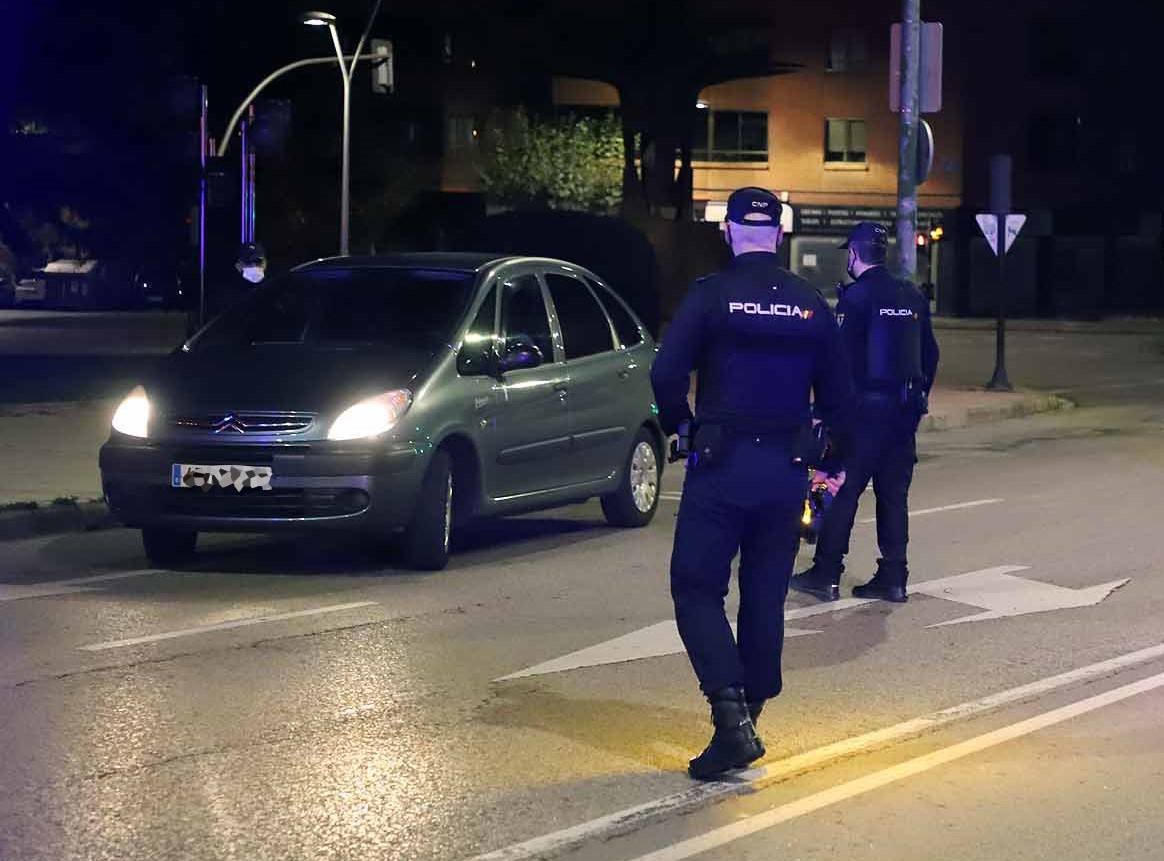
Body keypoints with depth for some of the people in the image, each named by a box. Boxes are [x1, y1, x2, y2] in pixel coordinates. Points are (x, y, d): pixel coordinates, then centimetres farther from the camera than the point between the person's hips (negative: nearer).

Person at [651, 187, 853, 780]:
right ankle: (746, 720, 19)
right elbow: (836, 394, 9)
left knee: (697, 591, 0)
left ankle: (731, 709, -18)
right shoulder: (810, 304, 7)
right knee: (764, 597, 12)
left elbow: (666, 375, -14)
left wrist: (681, 428, 4)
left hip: (720, 465, -4)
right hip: (786, 469, 4)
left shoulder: (711, 296, -6)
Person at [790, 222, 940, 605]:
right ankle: (893, 579, 8)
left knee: (843, 490, -2)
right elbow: (929, 354, 17)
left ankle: (826, 576, -2)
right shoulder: (913, 297, 12)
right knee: (894, 494, 9)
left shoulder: (856, 296, -9)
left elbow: (841, 357, -13)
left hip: (866, 407, -6)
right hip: (905, 409, 6)